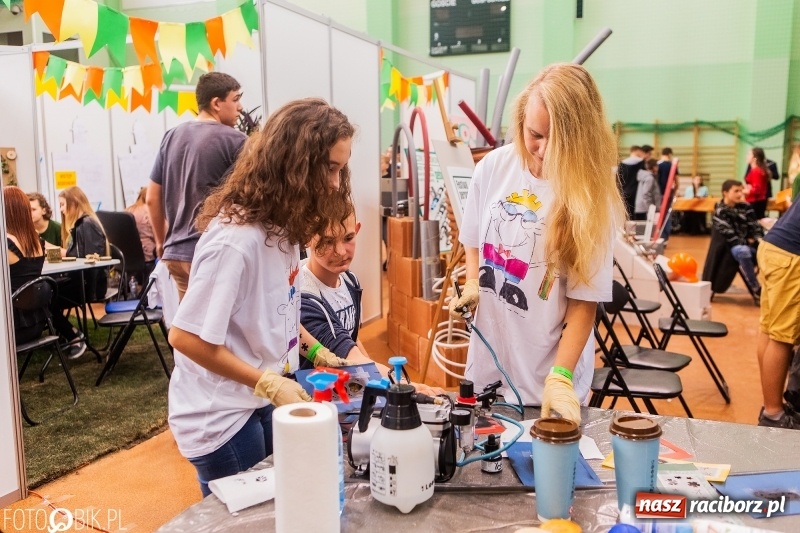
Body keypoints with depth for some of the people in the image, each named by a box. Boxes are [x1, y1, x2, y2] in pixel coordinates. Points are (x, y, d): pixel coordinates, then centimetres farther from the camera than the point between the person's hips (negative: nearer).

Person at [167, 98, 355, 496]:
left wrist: (314, 349, 3)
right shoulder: (236, 238, -28)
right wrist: (268, 384, -25)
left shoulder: (281, 224, 0)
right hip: (221, 417, -9)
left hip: (258, 404, 9)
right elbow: (186, 337, -26)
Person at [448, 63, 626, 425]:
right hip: (487, 362, 4)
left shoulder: (594, 196, -15)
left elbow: (584, 300, -15)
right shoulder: (493, 167, -6)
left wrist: (561, 376, -23)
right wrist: (471, 285, -6)